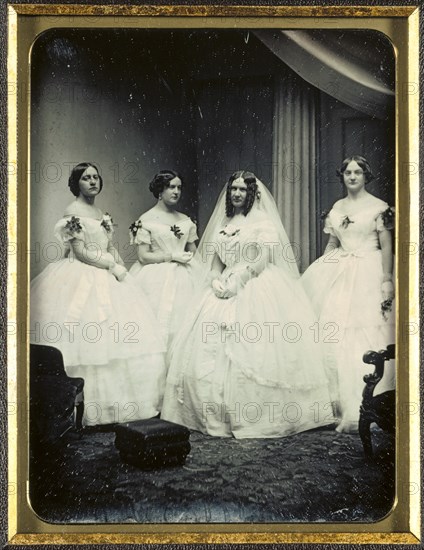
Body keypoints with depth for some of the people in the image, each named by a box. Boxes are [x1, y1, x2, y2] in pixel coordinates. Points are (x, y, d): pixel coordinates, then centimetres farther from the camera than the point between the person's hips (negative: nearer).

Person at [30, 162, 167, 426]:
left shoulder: (102, 213, 17)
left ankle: (114, 401, 8)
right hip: (81, 279, -8)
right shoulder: (73, 212, -6)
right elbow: (80, 251, -13)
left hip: (106, 278, 8)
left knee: (122, 334, 2)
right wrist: (114, 266, -10)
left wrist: (121, 269, 0)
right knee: (84, 338, -10)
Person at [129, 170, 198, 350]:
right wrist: (172, 256, -11)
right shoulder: (146, 220, -3)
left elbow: (193, 250, 20)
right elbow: (143, 256, -9)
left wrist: (188, 257, -1)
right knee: (157, 325, -5)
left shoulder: (186, 220, 11)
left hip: (182, 279, 5)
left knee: (180, 320, 1)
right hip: (156, 280, -4)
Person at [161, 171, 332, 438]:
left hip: (256, 290, -5)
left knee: (251, 351, -14)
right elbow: (213, 261, 16)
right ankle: (215, 414, 2)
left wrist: (234, 282, -13)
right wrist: (216, 281, -4)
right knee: (212, 352, -4)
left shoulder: (263, 221, 3)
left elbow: (261, 260, -8)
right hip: (224, 291, 5)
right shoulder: (222, 223, 19)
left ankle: (258, 416, -8)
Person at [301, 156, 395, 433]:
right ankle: (336, 400, 15)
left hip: (367, 275, -5)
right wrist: (321, 272, 11)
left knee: (365, 339, -5)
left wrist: (387, 282, -12)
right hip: (338, 275, 5)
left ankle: (362, 408, 3)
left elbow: (387, 247, -5)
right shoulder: (336, 208, 12)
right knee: (332, 335, 2)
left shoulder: (379, 207, -2)